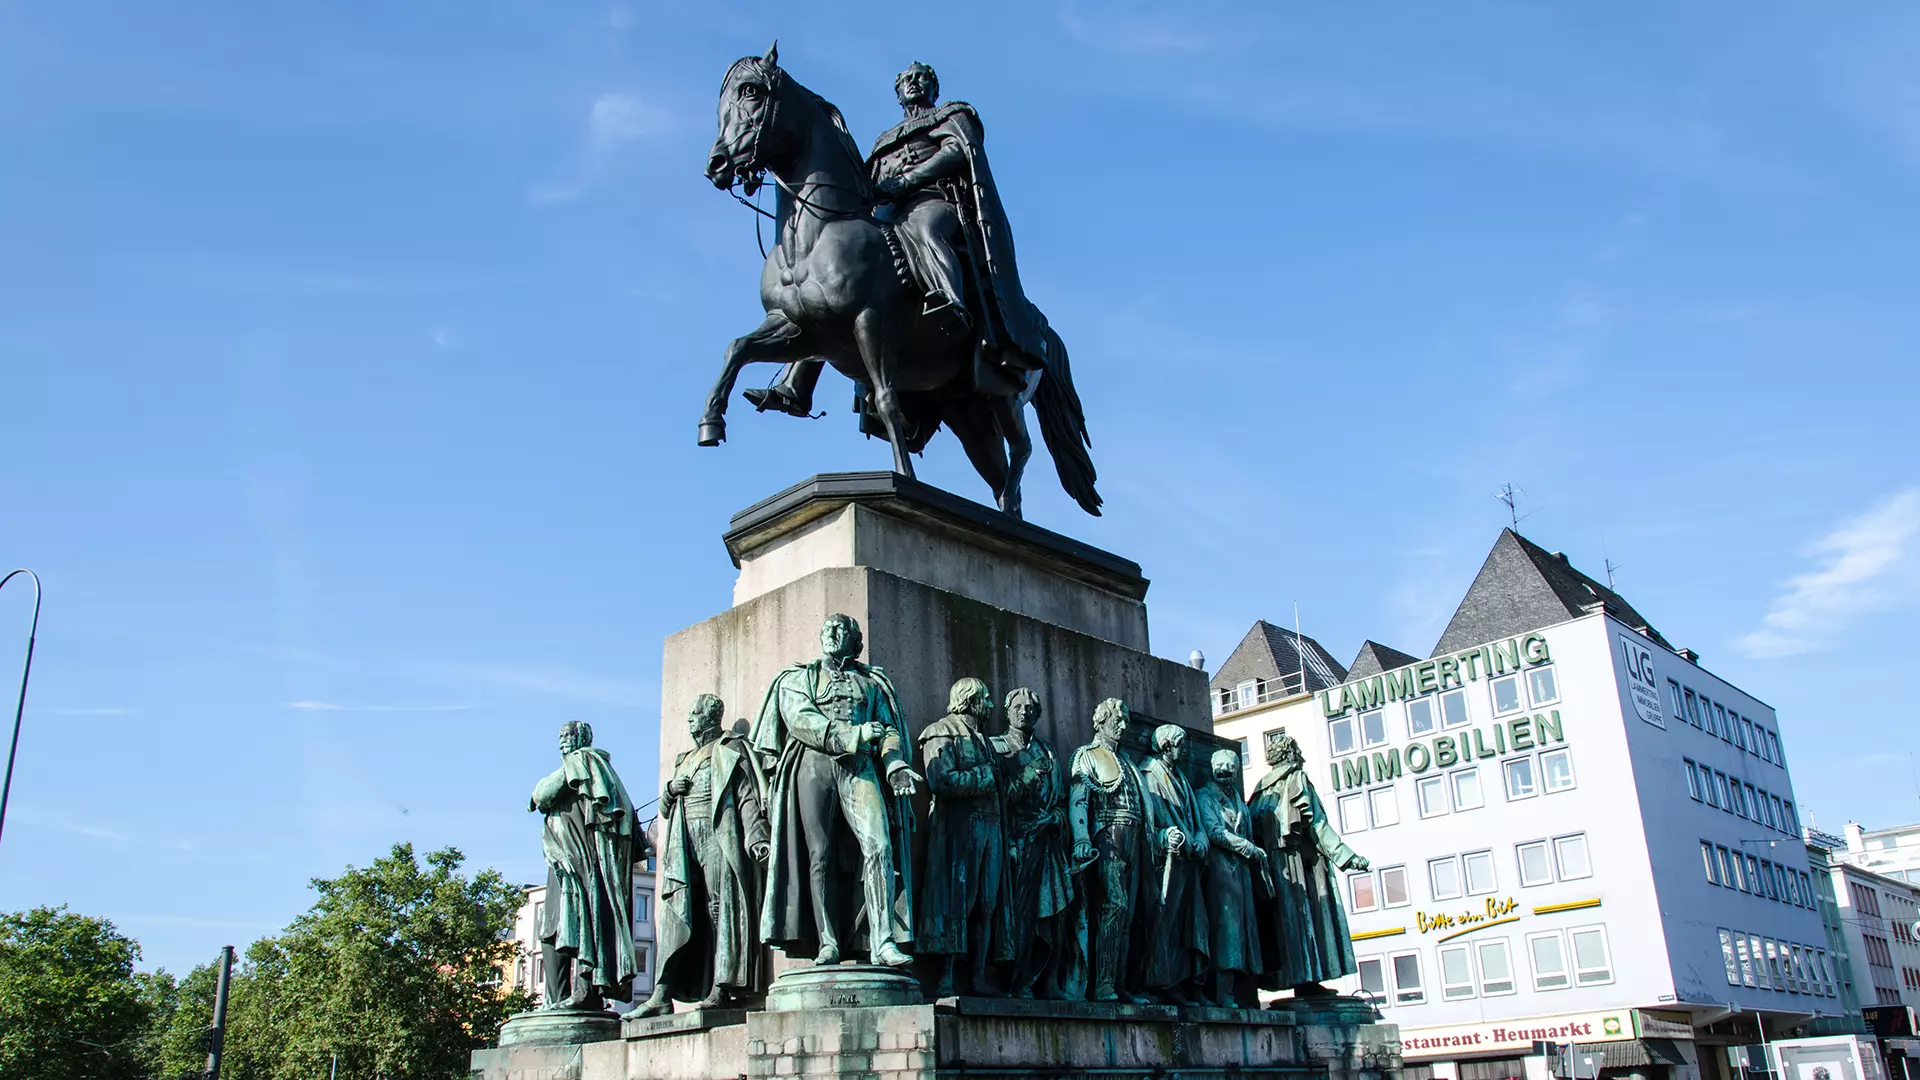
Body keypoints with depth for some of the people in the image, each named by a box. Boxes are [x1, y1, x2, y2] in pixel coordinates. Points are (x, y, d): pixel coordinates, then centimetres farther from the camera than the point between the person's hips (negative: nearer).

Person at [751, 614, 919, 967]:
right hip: (812, 765, 0)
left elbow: (889, 727, 15)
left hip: (859, 767, 0)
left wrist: (896, 765, -6)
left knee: (879, 844, -18)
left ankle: (883, 941, -25)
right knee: (819, 855, -6)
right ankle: (827, 943, -3)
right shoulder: (798, 679, 20)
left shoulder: (873, 682, 26)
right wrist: (852, 735, -12)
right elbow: (800, 720, 1)